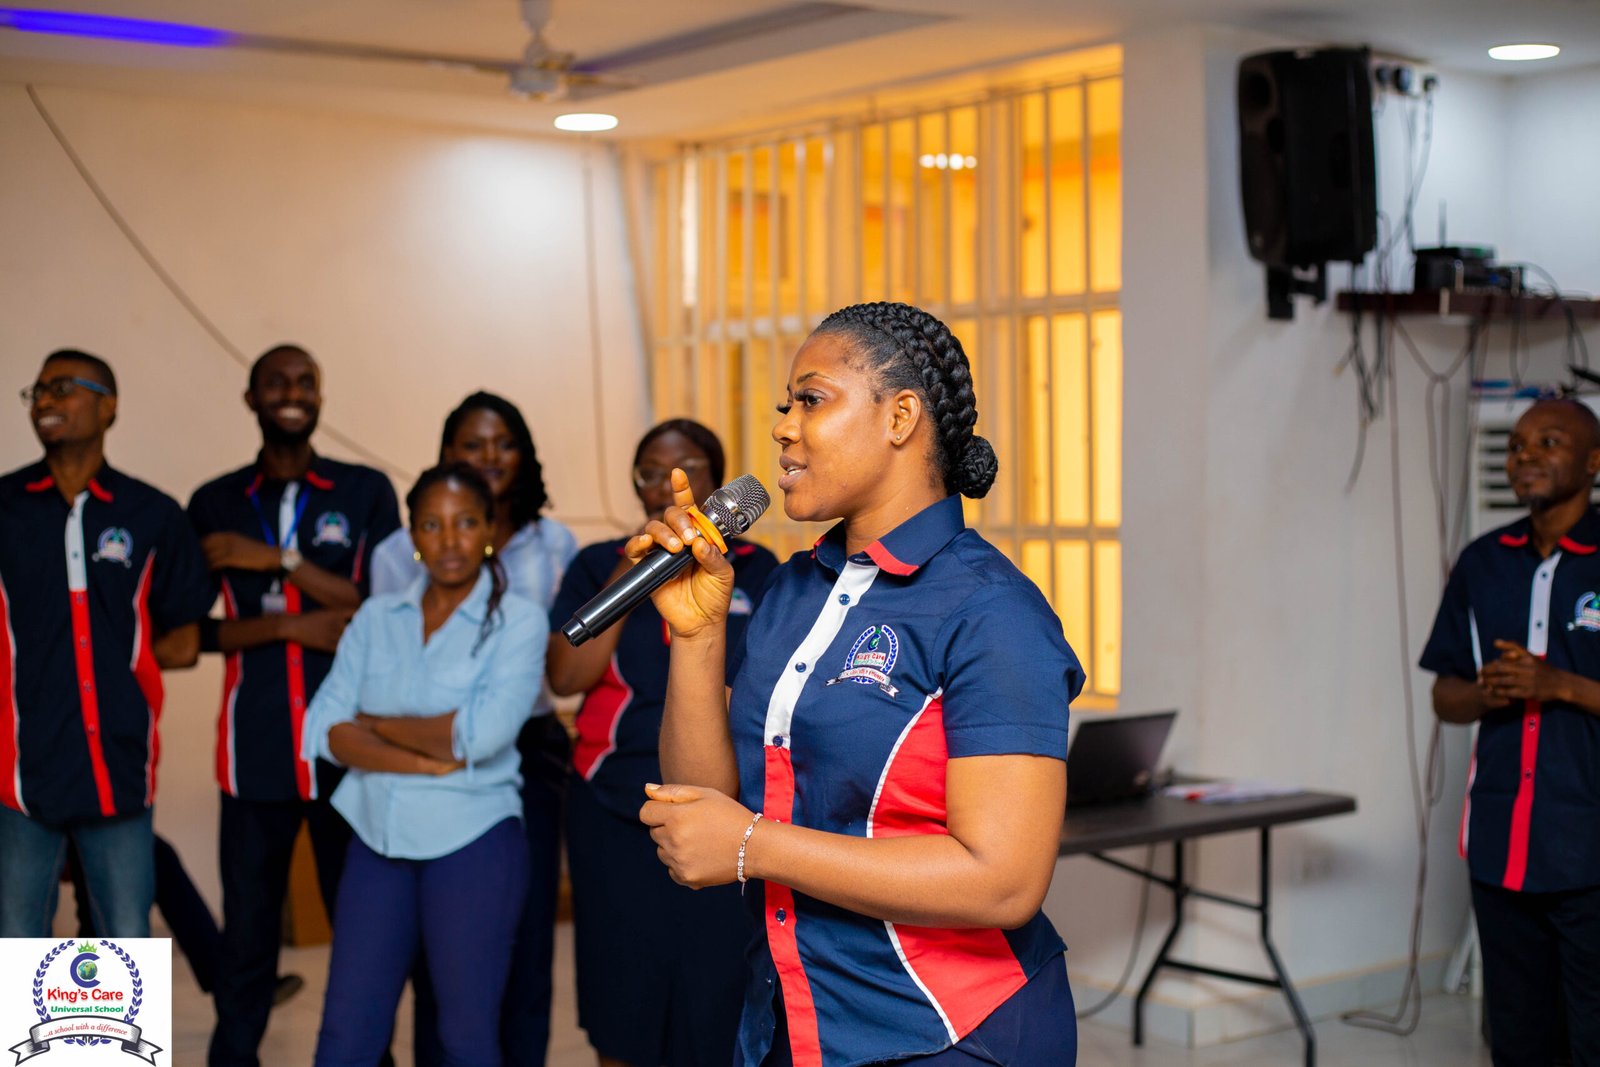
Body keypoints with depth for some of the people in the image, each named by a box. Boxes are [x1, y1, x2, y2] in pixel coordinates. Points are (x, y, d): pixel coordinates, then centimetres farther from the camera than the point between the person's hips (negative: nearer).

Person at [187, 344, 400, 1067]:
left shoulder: (365, 491, 5)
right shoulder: (214, 505, 9)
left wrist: (280, 560, -11)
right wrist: (290, 626, -10)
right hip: (254, 751, 1)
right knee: (247, 930, 4)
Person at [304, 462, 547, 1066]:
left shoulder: (518, 621, -4)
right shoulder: (376, 618, 7)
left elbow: (484, 733, -18)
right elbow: (326, 730, -4)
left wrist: (378, 725, -7)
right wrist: (431, 761, -16)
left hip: (473, 841, -3)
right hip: (379, 837, 3)